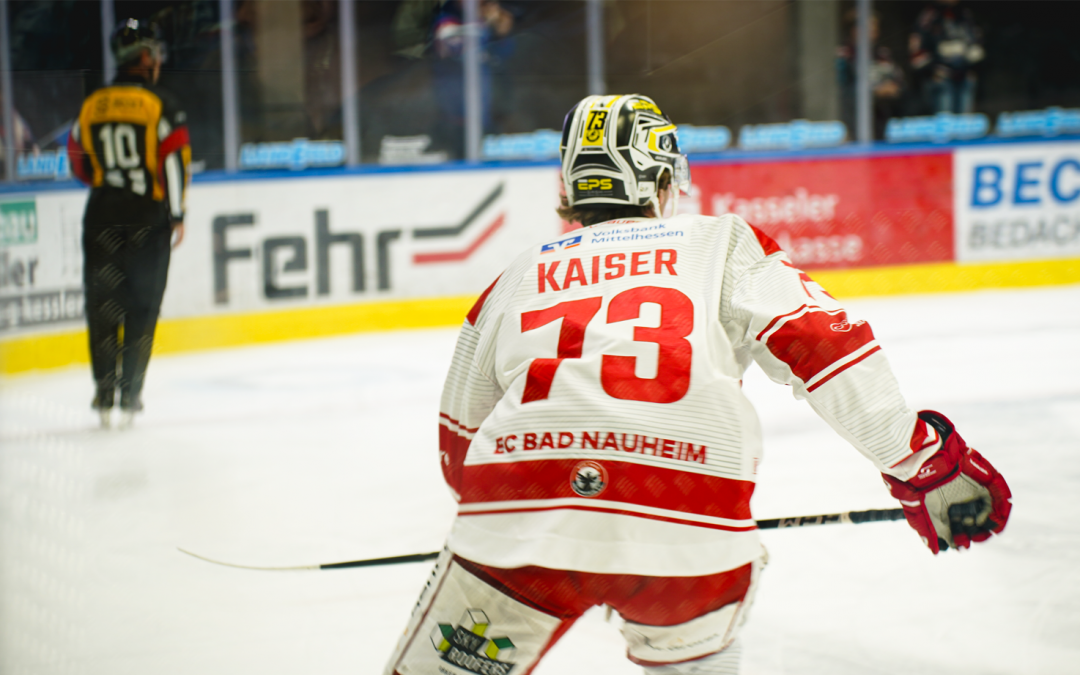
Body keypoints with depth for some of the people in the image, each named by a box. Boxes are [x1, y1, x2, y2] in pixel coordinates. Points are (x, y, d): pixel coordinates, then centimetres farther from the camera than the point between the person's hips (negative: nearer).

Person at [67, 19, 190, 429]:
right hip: (148, 217, -3)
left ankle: (105, 391, 4)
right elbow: (175, 159, -11)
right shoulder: (159, 104, -6)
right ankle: (131, 393, 3)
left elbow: (78, 164, 13)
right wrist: (176, 213, -4)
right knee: (143, 304, 5)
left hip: (101, 215, 3)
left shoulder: (91, 106, 7)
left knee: (103, 302, 8)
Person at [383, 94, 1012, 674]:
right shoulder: (723, 242, 19)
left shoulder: (517, 277, 26)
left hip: (517, 528, 1)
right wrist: (924, 462, 9)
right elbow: (818, 343, 5)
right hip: (690, 529, 0)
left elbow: (460, 444, 30)